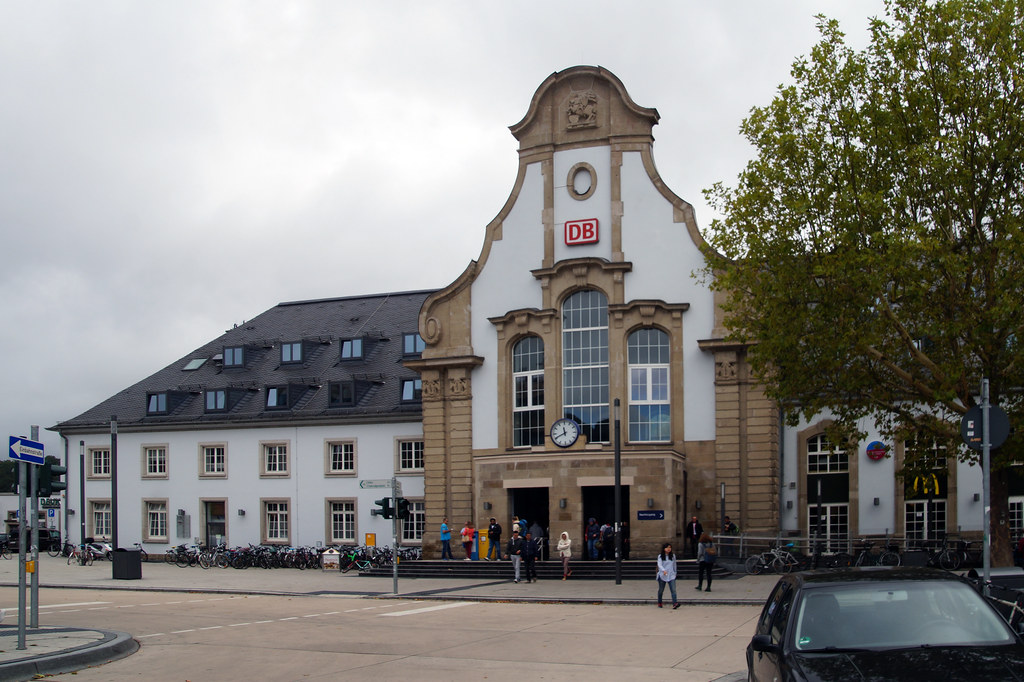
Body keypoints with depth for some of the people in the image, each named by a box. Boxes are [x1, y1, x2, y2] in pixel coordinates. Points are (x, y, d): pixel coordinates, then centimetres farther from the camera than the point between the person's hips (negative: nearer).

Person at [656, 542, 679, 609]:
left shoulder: (673, 556, 9)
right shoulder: (660, 556, -2)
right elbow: (659, 564, -17)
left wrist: (675, 573, 20)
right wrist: (663, 570, -34)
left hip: (671, 576, 1)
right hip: (662, 576, -1)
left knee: (673, 590, -14)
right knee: (661, 590, 11)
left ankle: (675, 603, -25)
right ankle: (659, 603, 28)